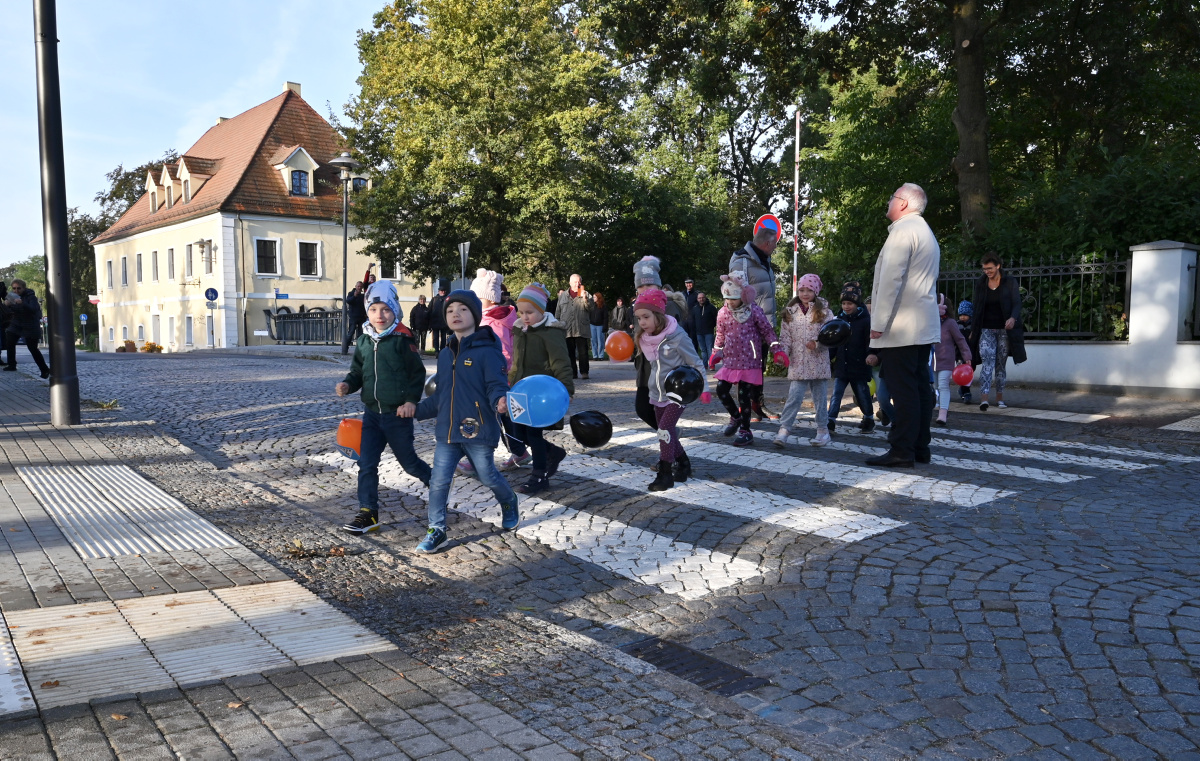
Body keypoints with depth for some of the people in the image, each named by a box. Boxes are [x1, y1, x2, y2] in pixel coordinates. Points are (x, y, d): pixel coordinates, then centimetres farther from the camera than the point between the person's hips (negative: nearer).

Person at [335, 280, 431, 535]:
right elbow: (357, 372, 13)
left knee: (408, 461, 10)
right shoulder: (364, 342, 5)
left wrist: (411, 400, -16)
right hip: (372, 412, 5)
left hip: (398, 413, -4)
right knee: (366, 464, 0)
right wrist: (347, 384, -8)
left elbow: (418, 373, -7)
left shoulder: (403, 340, -10)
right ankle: (368, 513, 8)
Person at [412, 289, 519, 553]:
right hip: (447, 431, 5)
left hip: (478, 430, -5)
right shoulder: (445, 354, 12)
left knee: (488, 477, 12)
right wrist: (417, 410, 17)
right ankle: (436, 531, 15)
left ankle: (509, 504, 43)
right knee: (438, 482, 1)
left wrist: (500, 402, -38)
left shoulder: (487, 351, -10)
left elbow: (496, 385, -17)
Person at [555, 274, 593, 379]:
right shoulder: (563, 295, 16)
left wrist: (585, 299, -22)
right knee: (570, 353, 4)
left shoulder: (586, 294, 9)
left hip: (581, 329, -2)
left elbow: (591, 306, -5)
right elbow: (558, 311, 18)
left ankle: (584, 372, 0)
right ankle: (573, 372, 10)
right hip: (566, 330, 2)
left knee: (583, 352, -5)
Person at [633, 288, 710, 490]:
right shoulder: (644, 338, -4)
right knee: (667, 432, 13)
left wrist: (703, 388, -10)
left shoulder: (677, 336, -22)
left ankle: (665, 475, -6)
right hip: (658, 393, 7)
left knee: (665, 428, -15)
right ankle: (683, 465, 33)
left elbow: (695, 363, -12)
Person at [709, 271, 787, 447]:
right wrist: (716, 354, 9)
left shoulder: (754, 311, -8)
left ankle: (745, 431, 13)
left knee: (744, 395, -3)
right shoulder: (723, 313, 3)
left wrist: (777, 351, -7)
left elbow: (767, 331, -1)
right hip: (730, 360, 4)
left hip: (749, 361, -4)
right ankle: (736, 416, 25)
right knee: (721, 389, -3)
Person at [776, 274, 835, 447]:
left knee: (820, 397, 9)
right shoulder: (791, 312, 7)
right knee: (794, 397, -8)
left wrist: (817, 344, -19)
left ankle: (822, 430, 21)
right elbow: (785, 336, 6)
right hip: (798, 363, 0)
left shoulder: (824, 311, 2)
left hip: (818, 362, 0)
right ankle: (784, 429, -8)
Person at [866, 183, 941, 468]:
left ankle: (901, 451, -8)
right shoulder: (926, 233, 22)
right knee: (920, 387, 10)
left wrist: (879, 322, -17)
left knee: (902, 390, -9)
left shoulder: (903, 230, -10)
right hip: (924, 326, 10)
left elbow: (891, 279, -18)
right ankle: (920, 447, 13)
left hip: (901, 327, -10)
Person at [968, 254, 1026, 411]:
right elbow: (975, 307, 10)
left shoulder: (1010, 282, 1)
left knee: (1001, 365, 6)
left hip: (1004, 330, 0)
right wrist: (973, 330, 8)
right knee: (987, 362, -15)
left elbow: (1017, 303, -6)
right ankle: (983, 399, -26)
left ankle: (1000, 398, 16)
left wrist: (1013, 318, -26)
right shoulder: (980, 284, 6)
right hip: (986, 330, 0)